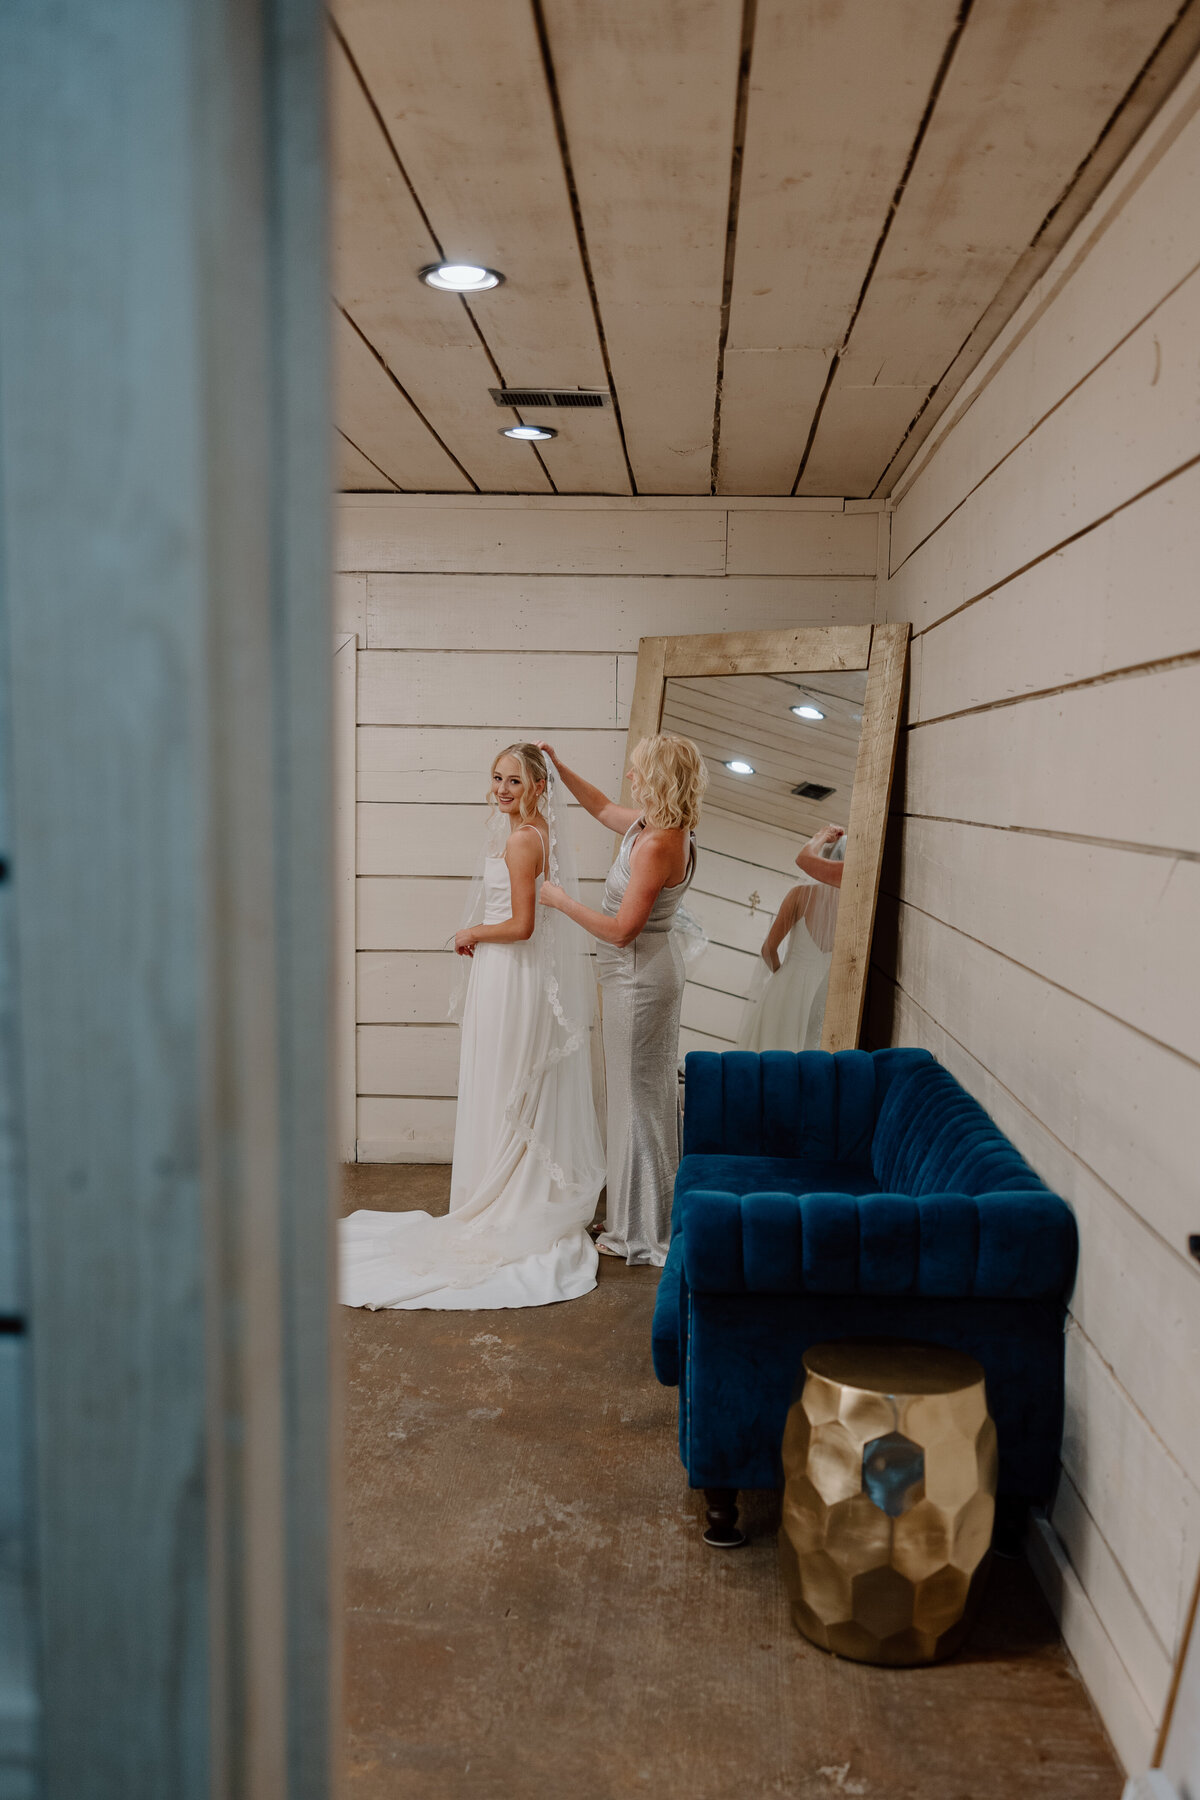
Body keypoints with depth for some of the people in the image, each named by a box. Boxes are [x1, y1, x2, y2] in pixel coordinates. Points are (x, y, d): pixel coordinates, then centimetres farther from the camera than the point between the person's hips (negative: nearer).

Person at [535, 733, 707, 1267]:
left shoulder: (657, 844, -25)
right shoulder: (649, 824, 4)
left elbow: (622, 929, -25)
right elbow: (603, 808, 26)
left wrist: (561, 901, -15)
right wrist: (559, 768, 19)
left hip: (638, 974, -10)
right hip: (652, 967, 10)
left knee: (638, 1096, 1)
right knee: (648, 1092, 18)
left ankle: (643, 1233, 13)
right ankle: (646, 1216, 32)